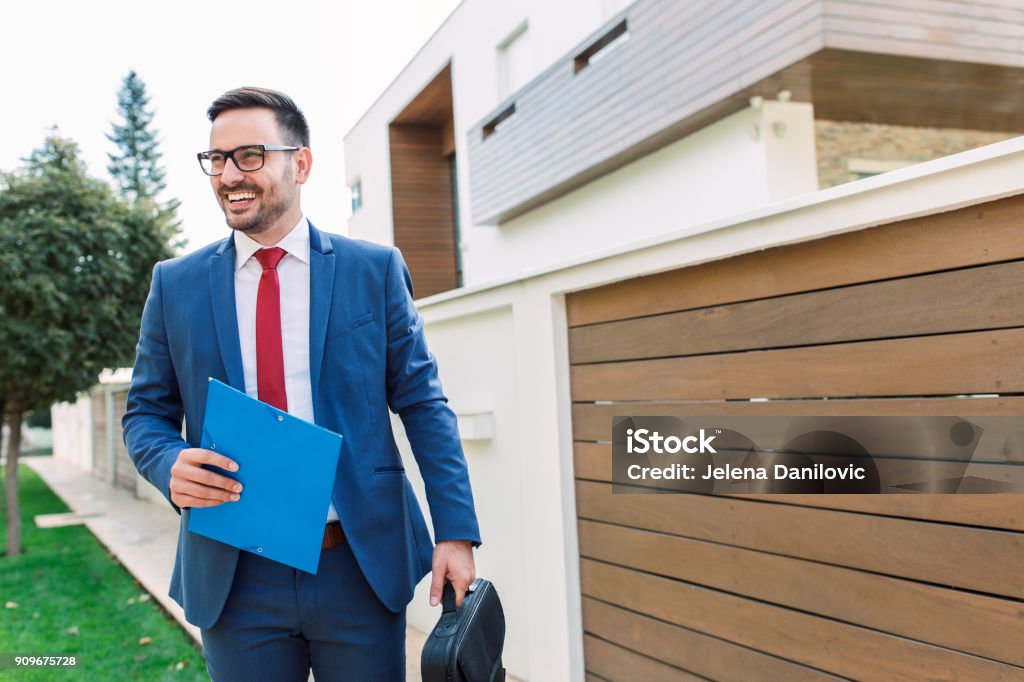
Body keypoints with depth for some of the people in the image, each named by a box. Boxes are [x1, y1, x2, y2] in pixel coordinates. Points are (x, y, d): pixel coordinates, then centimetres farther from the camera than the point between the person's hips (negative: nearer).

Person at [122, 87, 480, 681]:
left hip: (363, 566, -1)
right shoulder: (175, 284, 5)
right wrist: (171, 465, -14)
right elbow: (146, 412, 9)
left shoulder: (376, 270, 0)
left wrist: (456, 532, -7)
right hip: (234, 577, 2)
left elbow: (423, 404, -1)